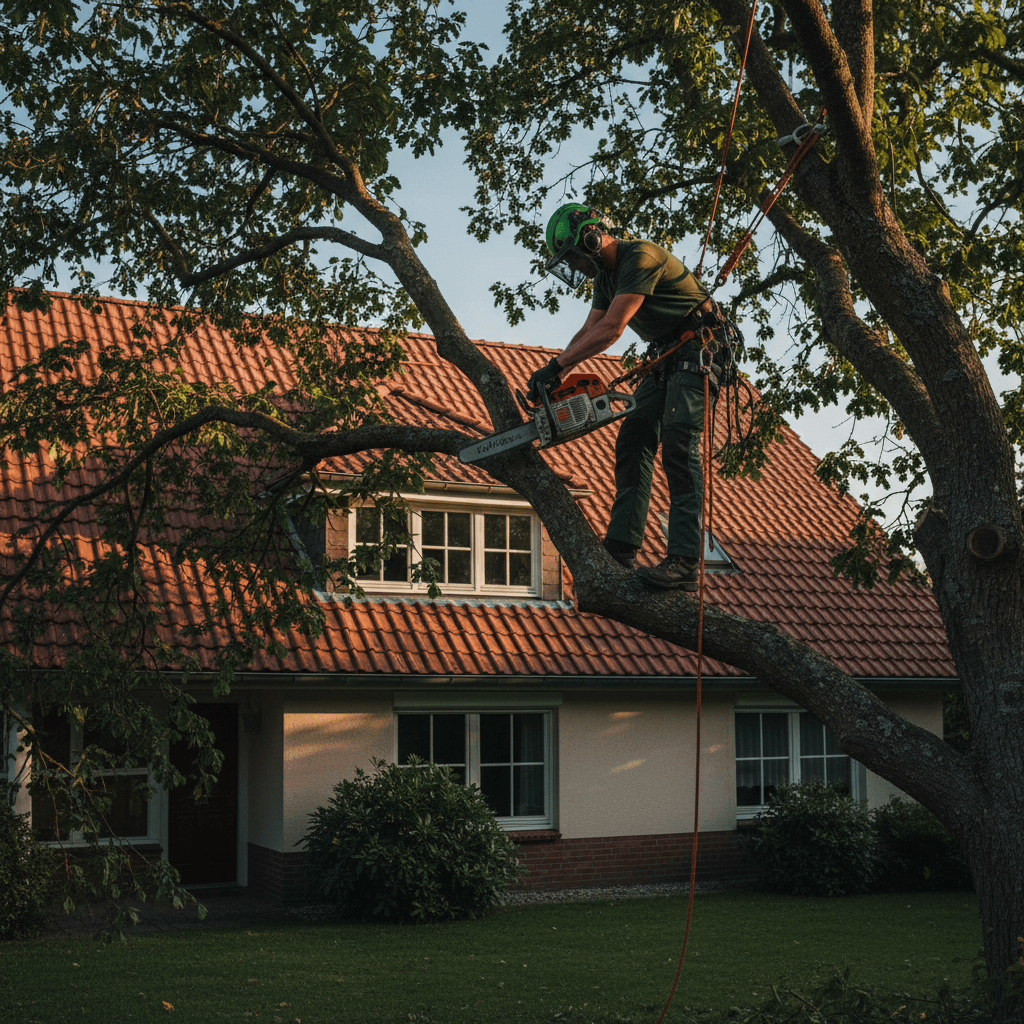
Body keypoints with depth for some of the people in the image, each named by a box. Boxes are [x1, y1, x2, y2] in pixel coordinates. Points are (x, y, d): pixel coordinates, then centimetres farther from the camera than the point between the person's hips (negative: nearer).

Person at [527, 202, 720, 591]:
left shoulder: (640, 258, -21)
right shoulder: (606, 275, 11)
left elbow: (610, 330, -26)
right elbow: (589, 331, 13)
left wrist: (555, 365, -23)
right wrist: (554, 377, 0)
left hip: (699, 348, -10)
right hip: (666, 356, 10)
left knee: (677, 443, -20)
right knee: (634, 437, 0)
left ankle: (684, 563, -25)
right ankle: (622, 546, -3)